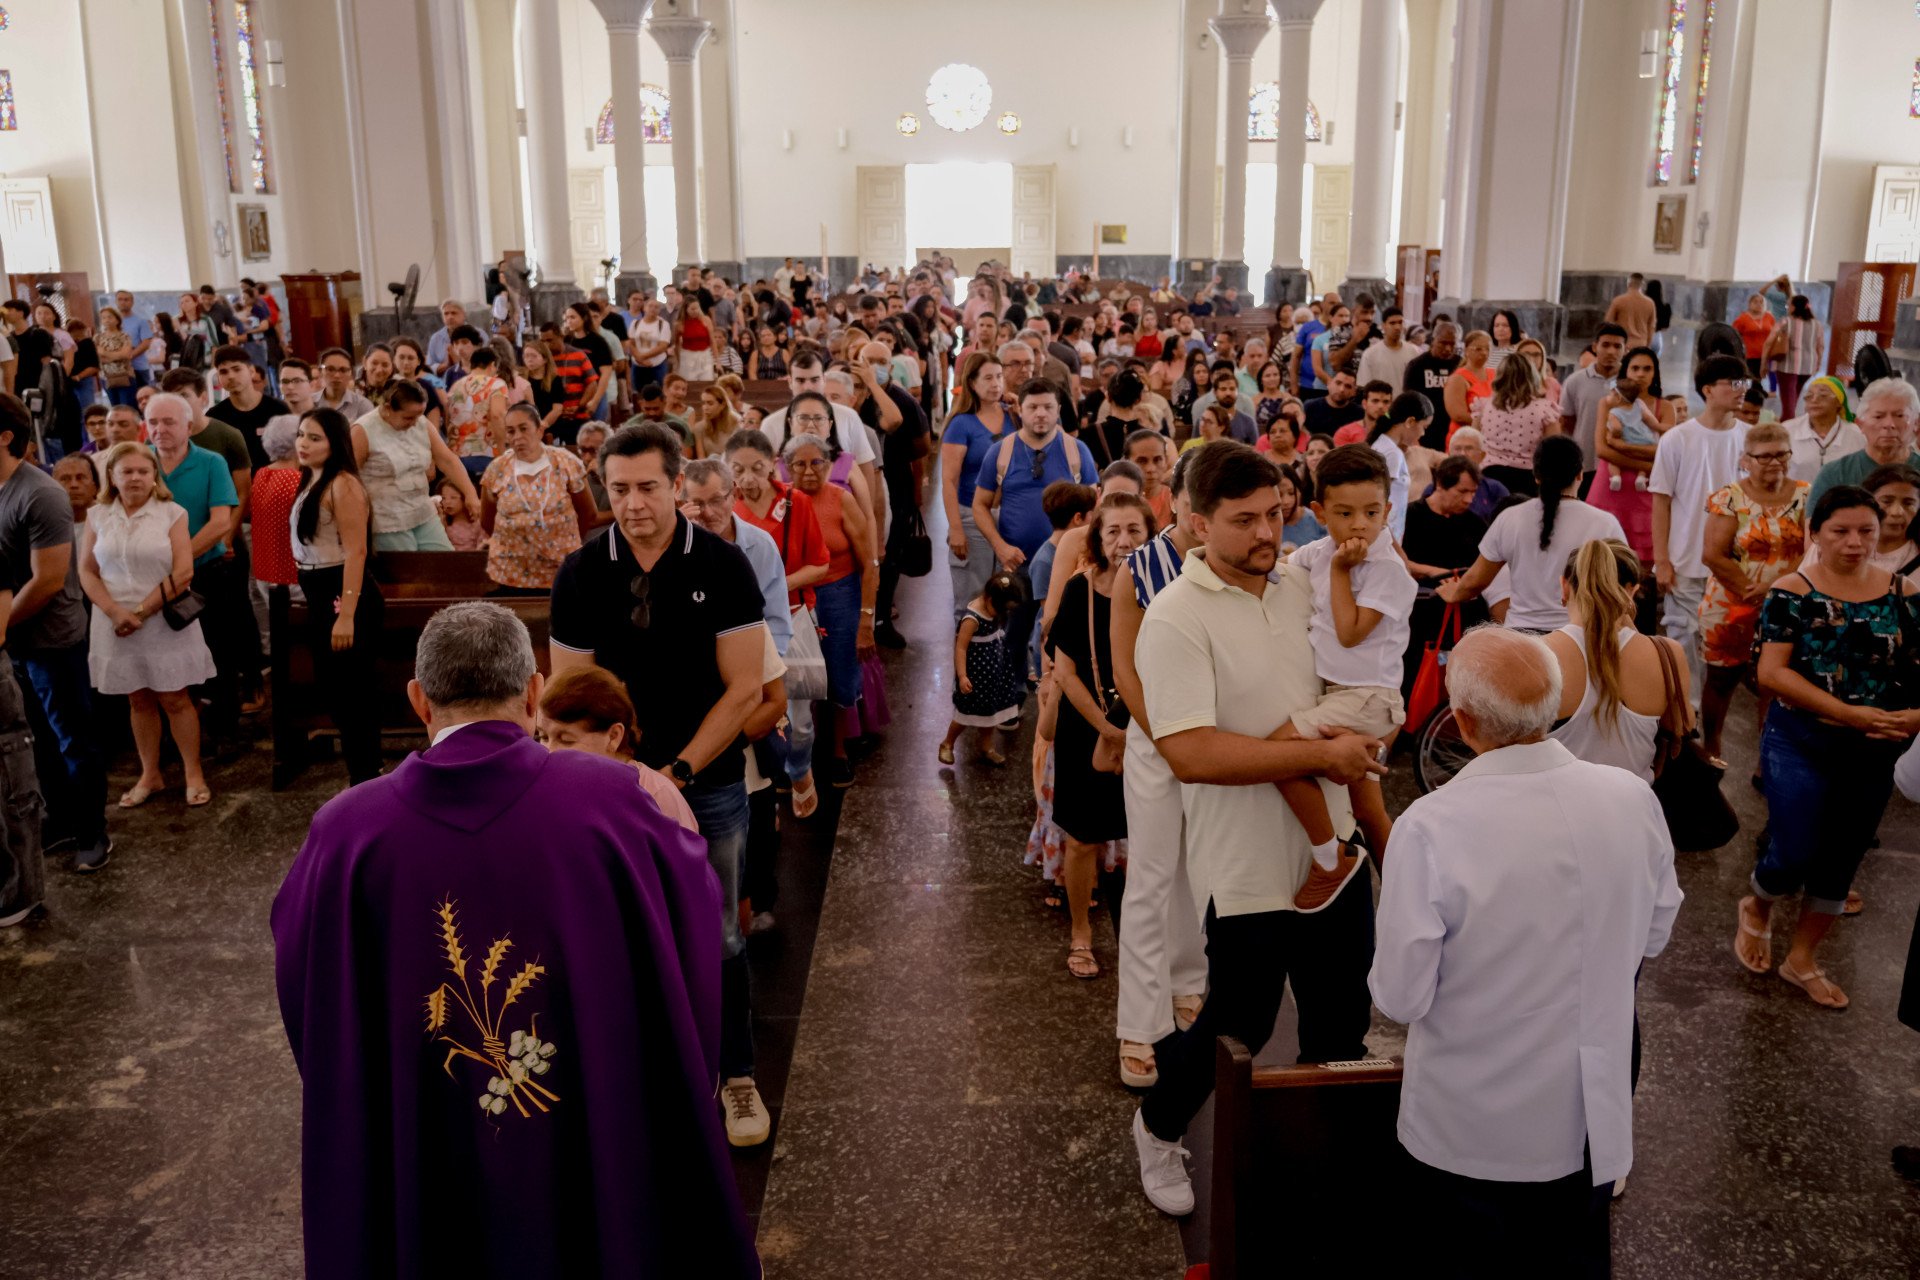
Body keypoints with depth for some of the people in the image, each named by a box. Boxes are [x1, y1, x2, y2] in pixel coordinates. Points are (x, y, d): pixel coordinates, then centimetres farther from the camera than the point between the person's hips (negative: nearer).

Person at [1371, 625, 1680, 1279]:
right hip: (1593, 1120, 4)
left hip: (1471, 1127, -3)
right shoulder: (1634, 799, -15)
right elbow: (1654, 936, 3)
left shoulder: (1429, 828, -29)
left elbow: (1400, 998, -19)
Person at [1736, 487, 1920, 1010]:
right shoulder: (1792, 592, -9)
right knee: (1794, 853, -8)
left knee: (1841, 861, 13)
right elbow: (1772, 672, -16)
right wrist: (1848, 713, -23)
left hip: (1874, 752, 4)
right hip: (1800, 744, -4)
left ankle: (1802, 958, 32)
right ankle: (1757, 908, 27)